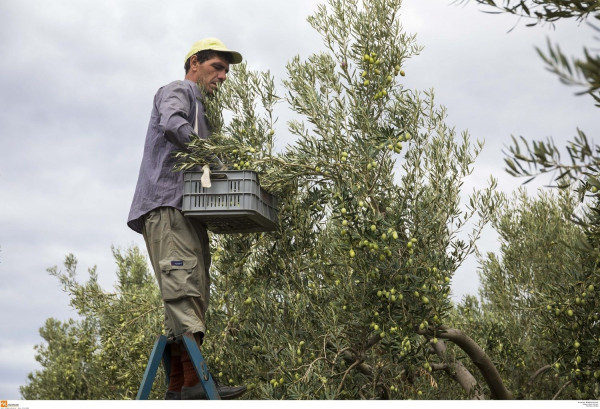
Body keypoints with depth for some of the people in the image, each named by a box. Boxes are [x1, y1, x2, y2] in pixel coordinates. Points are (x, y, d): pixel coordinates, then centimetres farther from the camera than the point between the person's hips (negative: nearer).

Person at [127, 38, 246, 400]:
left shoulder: (201, 111, 33)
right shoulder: (178, 91, 6)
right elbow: (172, 124, -18)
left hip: (189, 212, 9)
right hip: (166, 204, -9)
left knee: (195, 293, 1)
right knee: (183, 288, -18)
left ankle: (178, 390, 0)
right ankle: (195, 381, -25)